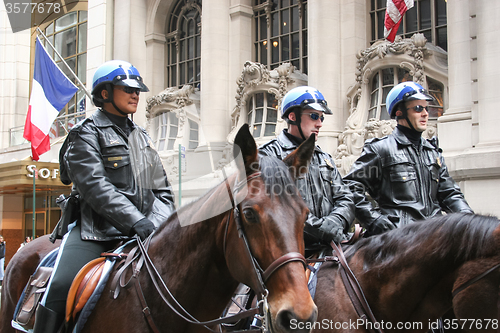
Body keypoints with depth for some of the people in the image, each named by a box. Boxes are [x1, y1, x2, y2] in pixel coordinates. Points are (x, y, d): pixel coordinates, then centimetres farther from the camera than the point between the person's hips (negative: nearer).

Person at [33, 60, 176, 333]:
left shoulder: (141, 137, 20)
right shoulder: (87, 133, -1)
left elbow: (162, 191, 17)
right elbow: (95, 187, -16)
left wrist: (157, 223, -3)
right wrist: (136, 222, -27)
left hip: (141, 231, 6)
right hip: (96, 231, -6)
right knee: (60, 288, -25)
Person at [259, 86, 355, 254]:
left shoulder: (324, 158, 27)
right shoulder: (269, 155, 3)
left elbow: (345, 198, 20)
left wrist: (336, 221, -4)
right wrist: (317, 226, -18)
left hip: (326, 248, 6)